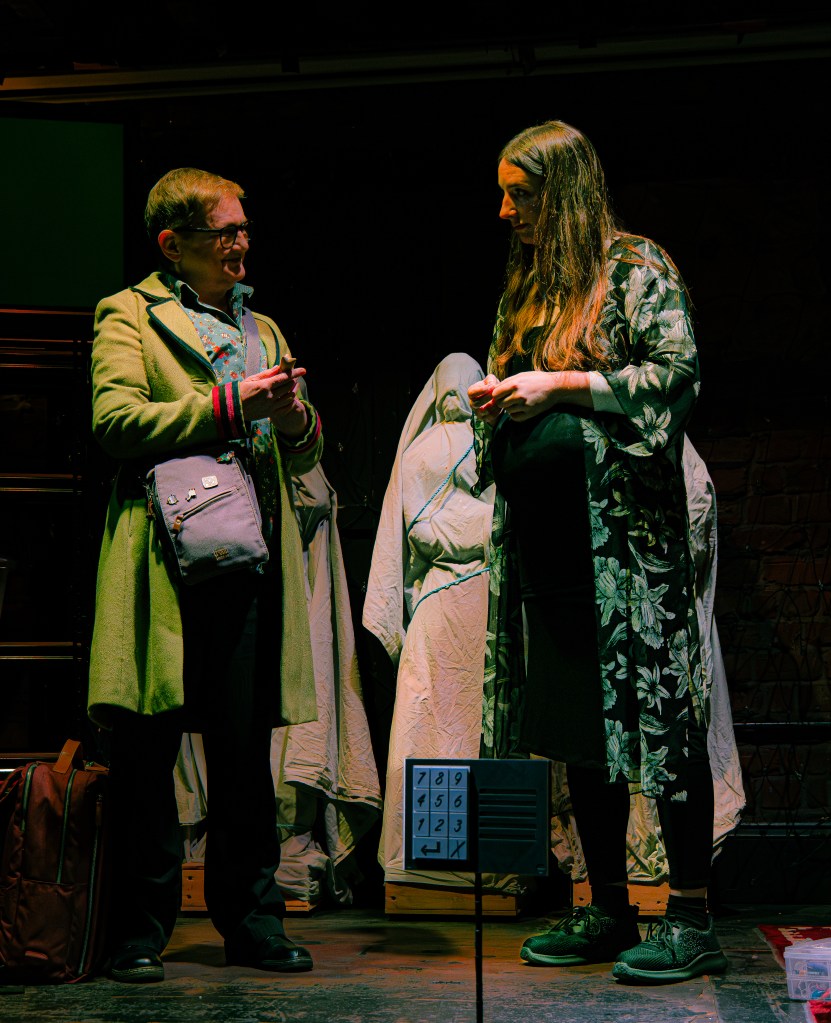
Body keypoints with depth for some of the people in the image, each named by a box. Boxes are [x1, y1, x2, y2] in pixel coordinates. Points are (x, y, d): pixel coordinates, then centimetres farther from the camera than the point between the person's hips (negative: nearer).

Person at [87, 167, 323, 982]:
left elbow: (304, 456, 24)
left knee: (247, 753, 5)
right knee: (147, 748, -2)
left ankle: (250, 921, 14)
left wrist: (294, 418, 0)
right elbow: (116, 422, -9)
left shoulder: (262, 329, 25)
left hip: (252, 565, 5)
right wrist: (231, 405, -10)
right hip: (165, 562, -5)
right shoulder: (127, 315, 7)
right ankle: (140, 929, 7)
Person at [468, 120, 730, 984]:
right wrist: (498, 400, 4)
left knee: (658, 715, -7)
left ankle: (692, 920, -2)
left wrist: (560, 385, -12)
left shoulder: (635, 268, -1)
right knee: (577, 725, 9)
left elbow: (677, 372, -11)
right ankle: (608, 911, 18)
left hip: (628, 531, -7)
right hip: (549, 539, 8)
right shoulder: (528, 288, 20)